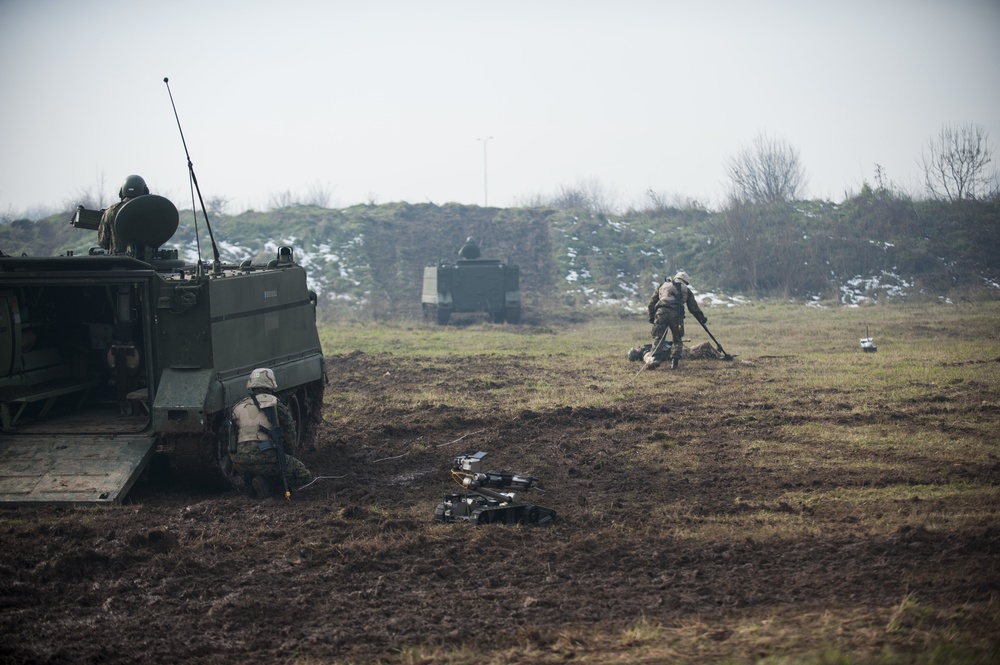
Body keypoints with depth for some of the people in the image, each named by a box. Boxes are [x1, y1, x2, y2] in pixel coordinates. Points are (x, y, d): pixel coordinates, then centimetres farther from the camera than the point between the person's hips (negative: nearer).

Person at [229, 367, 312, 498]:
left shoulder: (237, 407, 17)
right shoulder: (275, 404, 8)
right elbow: (290, 435, 14)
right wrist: (288, 457, 30)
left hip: (239, 464, 5)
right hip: (266, 457, -5)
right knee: (304, 476, 8)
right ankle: (267, 480, -11)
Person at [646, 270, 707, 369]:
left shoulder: (662, 286, 28)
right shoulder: (686, 290, 24)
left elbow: (651, 303, 24)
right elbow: (694, 308, 25)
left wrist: (651, 317, 28)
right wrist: (702, 318, 38)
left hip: (661, 311, 1)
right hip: (676, 313, -1)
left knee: (658, 337, 4)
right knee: (677, 339, 11)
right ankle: (674, 361, 0)